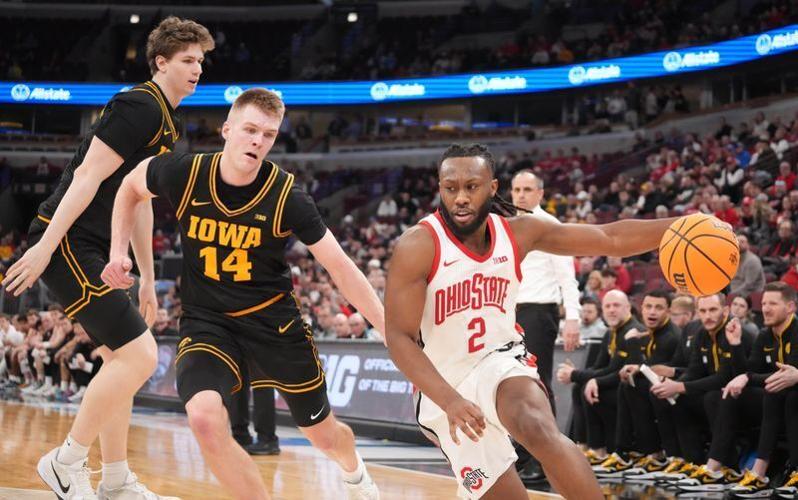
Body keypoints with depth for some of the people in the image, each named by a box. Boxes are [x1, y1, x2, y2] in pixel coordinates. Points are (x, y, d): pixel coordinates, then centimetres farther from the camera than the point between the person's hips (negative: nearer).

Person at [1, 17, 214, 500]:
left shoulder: (165, 121, 19)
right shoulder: (140, 107, -12)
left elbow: (140, 202, 25)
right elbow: (88, 175, -19)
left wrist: (148, 278, 26)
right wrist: (46, 245, -24)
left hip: (95, 251, 11)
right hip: (68, 243, -11)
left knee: (122, 359, 15)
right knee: (140, 355, -16)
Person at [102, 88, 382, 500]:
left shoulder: (287, 197, -17)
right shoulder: (182, 174, -15)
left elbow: (341, 268, -12)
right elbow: (131, 187, 9)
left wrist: (391, 331, -16)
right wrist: (119, 252, -2)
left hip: (273, 318, 0)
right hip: (206, 320, 0)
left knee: (324, 435, 14)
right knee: (205, 419, -30)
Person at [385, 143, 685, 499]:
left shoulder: (518, 232, -4)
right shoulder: (418, 247, -17)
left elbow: (610, 238, 0)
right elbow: (399, 338, -20)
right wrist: (449, 401, -32)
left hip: (500, 363, 1)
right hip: (444, 388, -1)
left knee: (540, 431, -31)